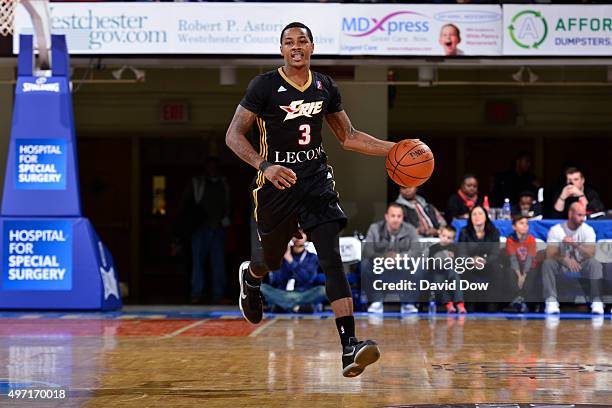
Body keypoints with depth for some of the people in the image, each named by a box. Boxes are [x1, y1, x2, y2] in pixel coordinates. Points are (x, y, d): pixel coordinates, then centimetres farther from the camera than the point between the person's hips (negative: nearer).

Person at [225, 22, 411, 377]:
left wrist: (394, 149, 4)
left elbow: (348, 136, 14)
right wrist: (265, 166, -29)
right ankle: (250, 276, 58)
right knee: (272, 259, 17)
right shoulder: (265, 85, -11)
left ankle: (350, 347, -24)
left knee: (332, 259, -15)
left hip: (316, 179, 2)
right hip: (277, 182, -2)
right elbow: (234, 135, -14)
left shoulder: (326, 87, 4)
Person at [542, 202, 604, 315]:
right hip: (561, 267, -1)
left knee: (594, 263, -30)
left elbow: (590, 254, -18)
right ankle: (551, 300, -38)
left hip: (581, 266, 1)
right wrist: (565, 260, -37)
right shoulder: (555, 230, -8)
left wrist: (575, 244, -35)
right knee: (548, 263, -31)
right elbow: (550, 255, -17)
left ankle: (596, 300, -34)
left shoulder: (588, 230, -5)